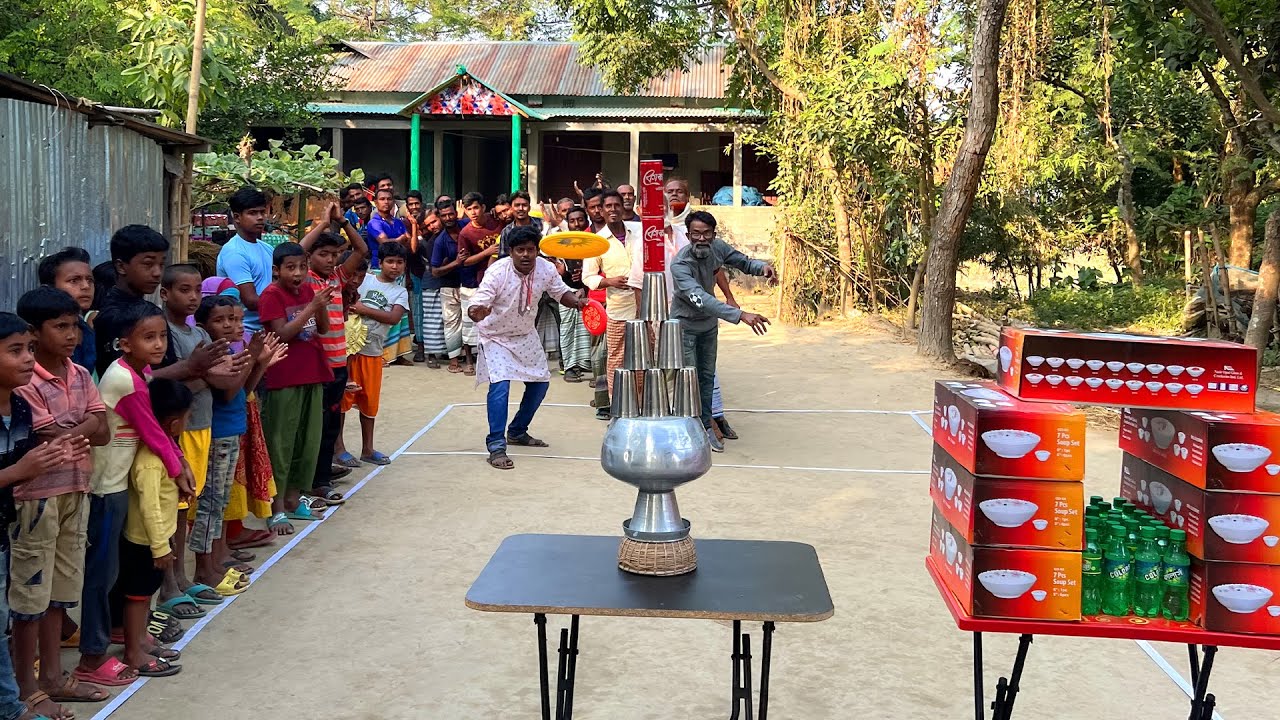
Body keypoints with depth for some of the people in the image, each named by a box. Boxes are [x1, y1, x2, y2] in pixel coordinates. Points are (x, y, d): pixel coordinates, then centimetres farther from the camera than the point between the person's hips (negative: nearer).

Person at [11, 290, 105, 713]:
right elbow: (52, 443, -19)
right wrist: (85, 426, -5)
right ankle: (26, 688, 16)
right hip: (37, 497, -7)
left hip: (75, 492, 7)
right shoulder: (25, 384, -17)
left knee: (61, 587, 16)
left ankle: (52, 676, 28)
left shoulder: (80, 375, 6)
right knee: (30, 592, 4)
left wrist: (68, 432, -13)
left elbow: (102, 432, 2)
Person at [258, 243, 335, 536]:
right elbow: (283, 333, -18)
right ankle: (277, 509, 4)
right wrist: (311, 306, -21)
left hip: (313, 375, 7)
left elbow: (323, 328, 10)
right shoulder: (272, 294, -9)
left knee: (309, 441, 12)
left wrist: (322, 305, -9)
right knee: (280, 444, -1)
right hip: (284, 380, -7)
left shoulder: (308, 290, 10)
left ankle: (293, 500, 24)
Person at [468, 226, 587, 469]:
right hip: (496, 336, -6)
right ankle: (496, 446, -15)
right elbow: (477, 305, -33)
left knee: (540, 382, 10)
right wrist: (476, 312, -58)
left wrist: (577, 301, -22)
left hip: (526, 335, 6)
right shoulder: (497, 272, -30)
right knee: (500, 385, -22)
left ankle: (517, 432, 31)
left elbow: (562, 292, 0)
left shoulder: (546, 269, -16)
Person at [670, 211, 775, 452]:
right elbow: (700, 299, -46)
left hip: (709, 324, 6)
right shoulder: (680, 264, -34)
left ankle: (705, 427, 28)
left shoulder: (717, 247, -16)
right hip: (685, 325, -6)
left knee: (707, 377, 15)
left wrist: (762, 267, -25)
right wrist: (740, 315, -55)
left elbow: (743, 262, 0)